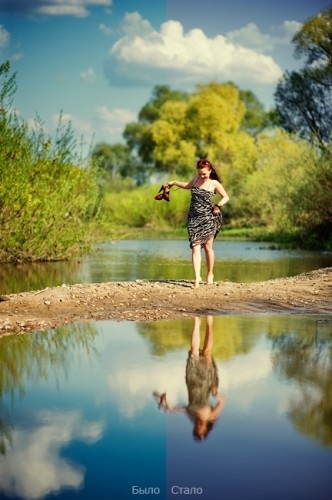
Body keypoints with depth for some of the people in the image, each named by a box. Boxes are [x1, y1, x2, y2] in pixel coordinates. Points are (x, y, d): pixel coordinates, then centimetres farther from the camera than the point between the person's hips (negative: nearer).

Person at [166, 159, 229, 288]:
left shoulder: (214, 183, -2)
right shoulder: (196, 179, 9)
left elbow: (226, 197, 4)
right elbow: (188, 186, 31)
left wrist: (218, 205, -13)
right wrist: (174, 183, 30)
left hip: (208, 219, -3)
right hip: (194, 218, 3)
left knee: (207, 247, 4)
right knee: (195, 247, -9)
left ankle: (210, 274, 24)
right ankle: (197, 277, -16)